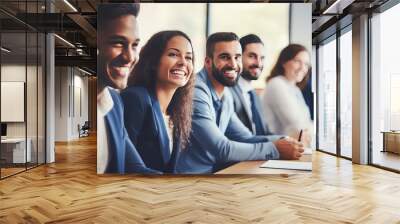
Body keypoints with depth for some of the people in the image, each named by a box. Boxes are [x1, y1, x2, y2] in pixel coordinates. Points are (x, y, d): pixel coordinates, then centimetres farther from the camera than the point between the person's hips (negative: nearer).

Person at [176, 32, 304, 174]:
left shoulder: (226, 96, 7)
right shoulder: (196, 91, -20)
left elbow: (245, 138, 10)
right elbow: (222, 149, -22)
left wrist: (281, 141, -6)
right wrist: (275, 149, -17)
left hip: (213, 170, 7)